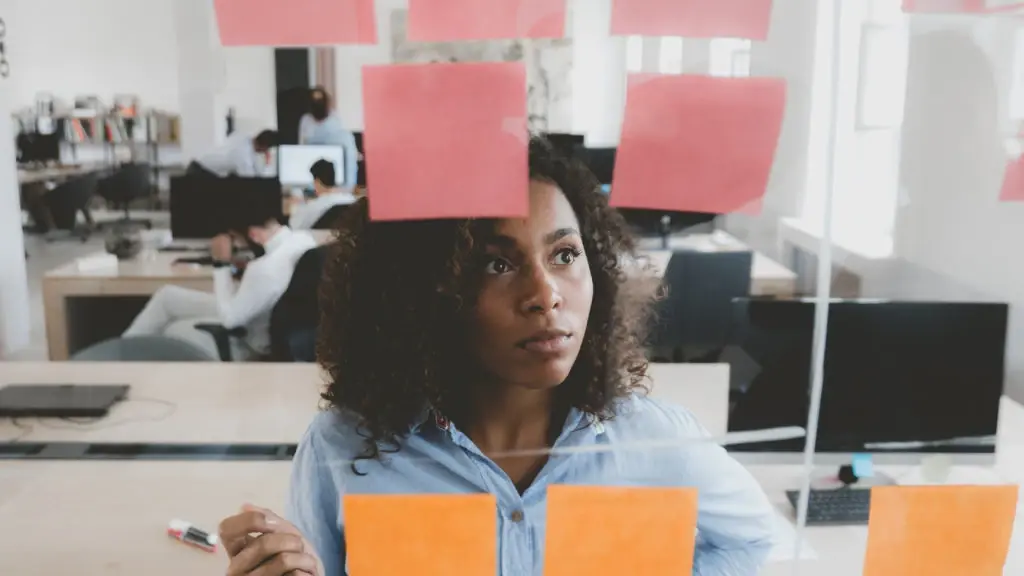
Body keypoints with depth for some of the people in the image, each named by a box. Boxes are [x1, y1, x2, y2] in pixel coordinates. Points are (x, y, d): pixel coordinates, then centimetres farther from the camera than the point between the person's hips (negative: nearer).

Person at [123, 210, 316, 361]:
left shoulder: (266, 268, -38)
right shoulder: (305, 239, -12)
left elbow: (229, 317, -23)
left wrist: (221, 264, -19)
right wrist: (247, 273, -2)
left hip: (248, 343, -8)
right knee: (166, 295, 13)